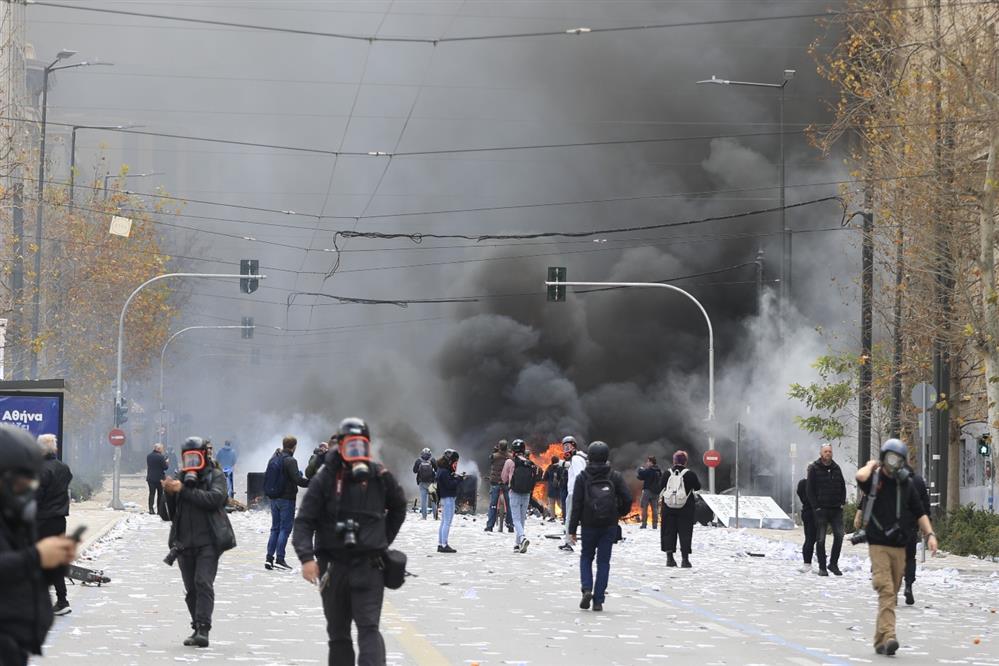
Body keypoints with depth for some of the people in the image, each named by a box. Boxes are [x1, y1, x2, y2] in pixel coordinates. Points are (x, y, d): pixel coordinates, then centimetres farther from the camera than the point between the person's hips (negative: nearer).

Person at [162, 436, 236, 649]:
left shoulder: (216, 476, 2)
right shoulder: (179, 478, 12)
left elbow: (214, 498, -19)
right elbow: (170, 514, 11)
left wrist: (184, 490, -19)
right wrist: (169, 494, -9)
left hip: (208, 541, -4)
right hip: (184, 542, 5)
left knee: (203, 583, -17)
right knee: (191, 589, 8)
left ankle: (203, 629, -22)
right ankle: (197, 629, 17)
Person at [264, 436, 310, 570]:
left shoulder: (274, 459, 9)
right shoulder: (290, 461, -15)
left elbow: (266, 478, 17)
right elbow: (298, 479, -22)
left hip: (274, 498, 7)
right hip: (287, 499, -7)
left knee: (275, 528, 13)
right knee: (285, 528, -3)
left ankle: (269, 558, 8)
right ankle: (280, 559, -7)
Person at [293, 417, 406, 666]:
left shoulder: (380, 478, 0)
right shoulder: (326, 479, -4)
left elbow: (398, 507, 21)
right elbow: (304, 521, -9)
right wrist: (306, 558, -23)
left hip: (368, 564, -1)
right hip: (332, 565, 1)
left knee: (368, 628, -13)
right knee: (337, 634, 11)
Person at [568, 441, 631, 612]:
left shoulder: (582, 477, -4)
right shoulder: (615, 476, -1)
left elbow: (576, 504, -6)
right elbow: (627, 499, -5)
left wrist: (572, 529, -3)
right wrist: (620, 513, 16)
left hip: (589, 525, 0)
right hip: (609, 526, 1)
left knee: (586, 557, 17)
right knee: (603, 561, 6)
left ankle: (587, 589, -6)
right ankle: (598, 600, 1)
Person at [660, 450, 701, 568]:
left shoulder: (667, 474, -2)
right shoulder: (690, 474, -8)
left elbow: (661, 487, 7)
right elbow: (698, 486, 3)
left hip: (668, 508, 2)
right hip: (686, 509, -2)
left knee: (668, 531, 9)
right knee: (685, 532, 2)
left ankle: (669, 558, 8)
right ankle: (685, 559, -2)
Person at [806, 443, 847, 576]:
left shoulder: (836, 468, 11)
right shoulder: (814, 468, -1)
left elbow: (843, 487, 18)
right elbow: (809, 489, -2)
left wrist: (842, 502, 5)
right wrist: (816, 506, -9)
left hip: (836, 509, 3)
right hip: (821, 509, -3)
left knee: (839, 535, -5)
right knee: (820, 539, 0)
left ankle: (833, 564, 7)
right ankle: (822, 567, 6)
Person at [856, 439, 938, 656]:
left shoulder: (906, 484, 10)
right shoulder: (874, 479, -2)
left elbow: (920, 513, 11)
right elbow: (860, 477, -26)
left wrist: (930, 534, -2)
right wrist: (872, 465, -5)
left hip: (899, 547, 5)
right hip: (878, 545, -4)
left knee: (892, 594, 8)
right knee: (886, 590, -18)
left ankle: (880, 641, 15)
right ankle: (888, 637, -27)